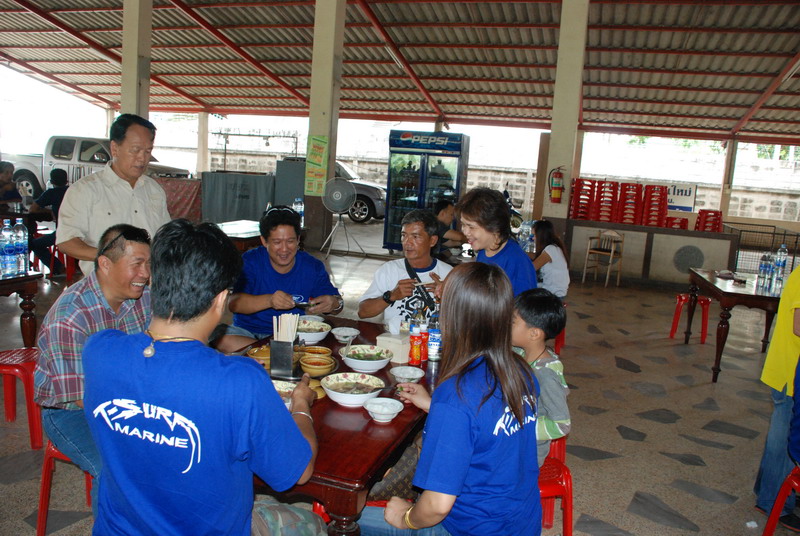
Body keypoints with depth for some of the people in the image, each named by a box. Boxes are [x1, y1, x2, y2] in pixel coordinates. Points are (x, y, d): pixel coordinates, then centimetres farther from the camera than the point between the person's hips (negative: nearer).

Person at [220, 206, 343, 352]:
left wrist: (333, 304, -25)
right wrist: (269, 300, -37)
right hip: (248, 332, 0)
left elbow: (337, 300, 3)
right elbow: (234, 303, -18)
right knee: (223, 339, -33)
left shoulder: (313, 267, 1)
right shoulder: (250, 262, -5)